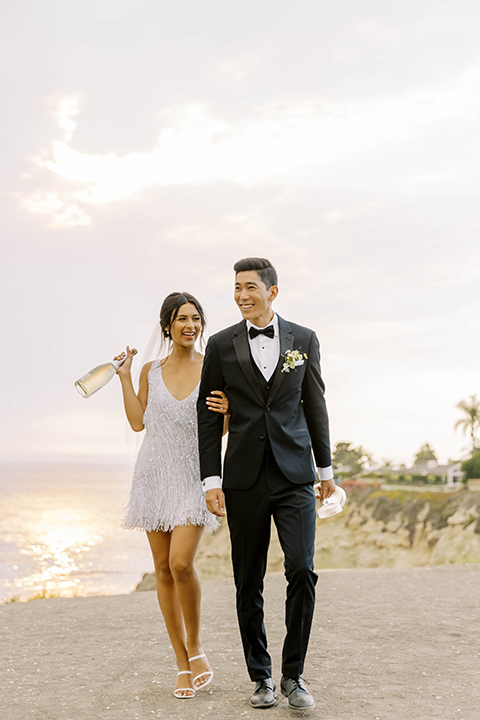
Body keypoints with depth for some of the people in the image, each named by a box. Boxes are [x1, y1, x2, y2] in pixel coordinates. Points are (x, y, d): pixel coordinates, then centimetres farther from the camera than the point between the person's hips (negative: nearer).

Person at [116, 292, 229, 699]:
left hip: (194, 476, -3)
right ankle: (183, 663, 15)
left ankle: (195, 646, 4)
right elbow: (138, 422, 6)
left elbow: (225, 428, 4)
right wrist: (124, 377, 6)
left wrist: (227, 411, -18)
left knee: (181, 563, -20)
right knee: (163, 569, 4)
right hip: (156, 473, 3)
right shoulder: (151, 371, 8)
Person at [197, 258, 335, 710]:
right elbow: (208, 415, 4)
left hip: (294, 475, 0)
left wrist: (325, 467, 15)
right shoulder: (221, 345, 3)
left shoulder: (303, 340, 6)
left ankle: (293, 675, 5)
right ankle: (261, 677, 20)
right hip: (244, 479, 0)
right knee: (248, 583, 5)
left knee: (302, 571, -11)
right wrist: (210, 480, -2)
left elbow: (315, 405, 13)